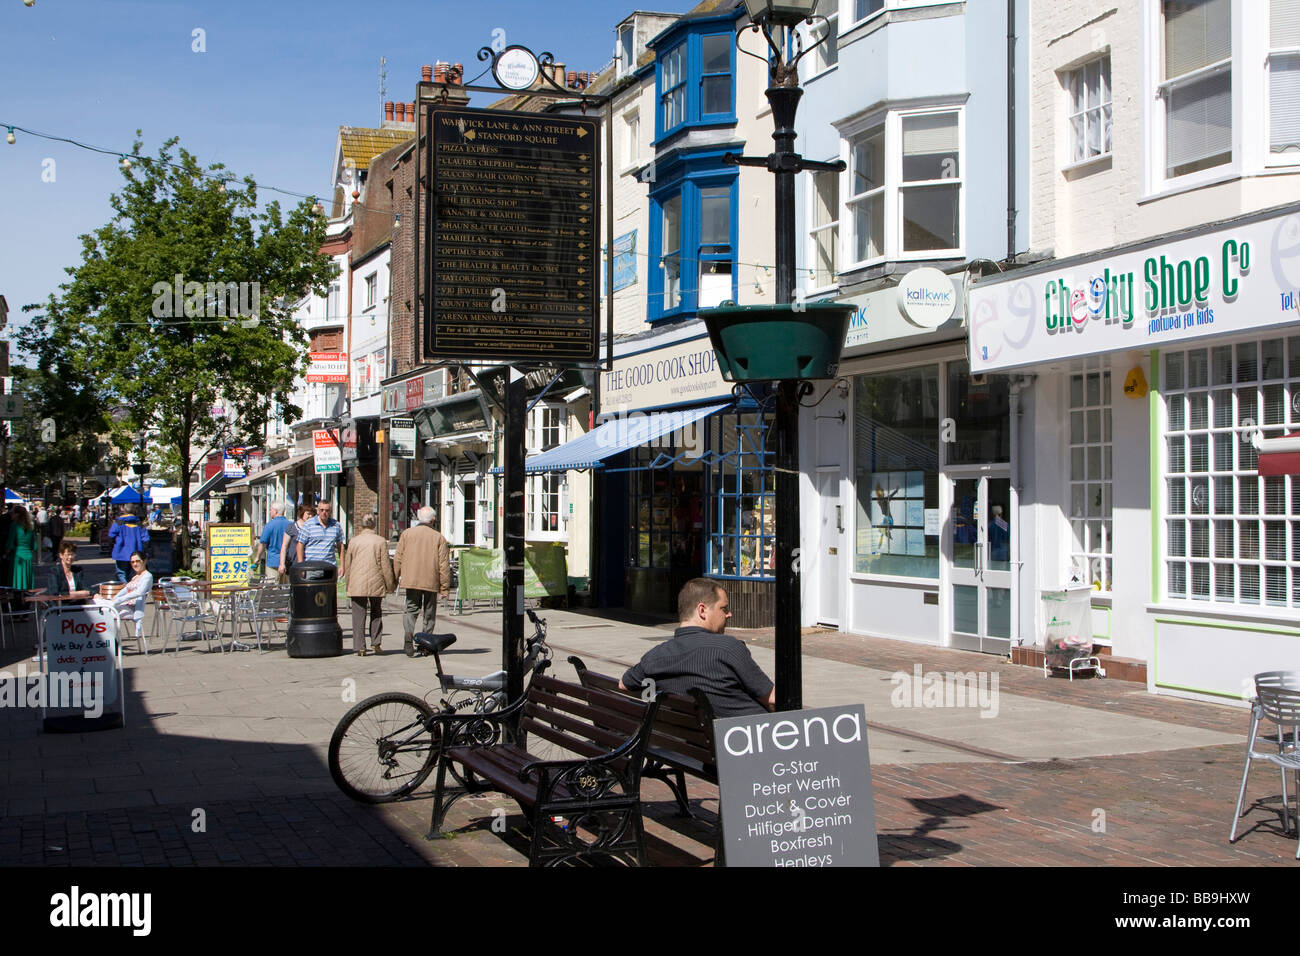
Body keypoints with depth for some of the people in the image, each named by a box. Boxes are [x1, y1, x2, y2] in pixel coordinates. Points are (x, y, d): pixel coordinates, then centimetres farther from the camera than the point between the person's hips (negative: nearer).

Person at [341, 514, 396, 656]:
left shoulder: (353, 541, 0)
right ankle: (375, 644, 11)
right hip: (376, 583, 0)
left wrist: (349, 584, 17)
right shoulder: (381, 542, -3)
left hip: (357, 584, 0)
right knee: (376, 613, 17)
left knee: (359, 616, 3)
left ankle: (360, 648, 0)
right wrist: (390, 584, 7)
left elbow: (347, 565, 6)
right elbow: (385, 565, -2)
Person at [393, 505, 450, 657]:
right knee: (429, 613, 11)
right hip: (432, 582, -1)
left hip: (411, 580, 1)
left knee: (412, 609, 8)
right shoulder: (439, 538, -1)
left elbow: (398, 558, 3)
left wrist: (397, 577, 15)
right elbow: (444, 564, -3)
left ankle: (409, 634, -18)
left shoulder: (407, 534, 3)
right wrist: (445, 588, 0)